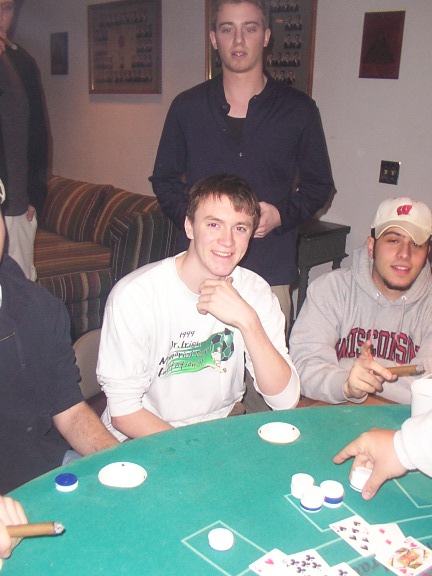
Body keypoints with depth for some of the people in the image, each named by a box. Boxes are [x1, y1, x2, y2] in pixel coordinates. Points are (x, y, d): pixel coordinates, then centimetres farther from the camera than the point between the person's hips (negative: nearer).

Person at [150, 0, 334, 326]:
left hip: (270, 274, 0)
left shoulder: (299, 109, 5)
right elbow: (164, 180, 14)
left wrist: (282, 214, -8)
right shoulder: (186, 107, 7)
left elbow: (319, 185, 12)